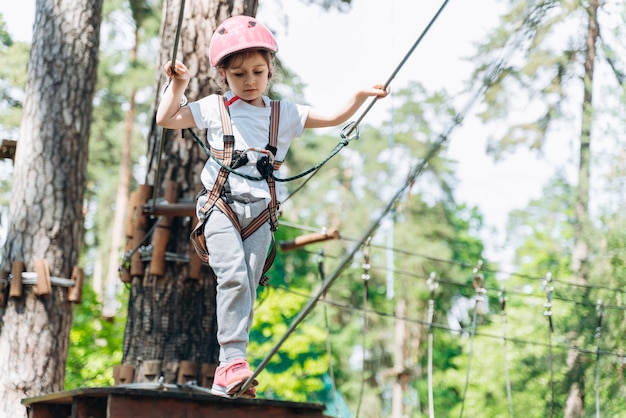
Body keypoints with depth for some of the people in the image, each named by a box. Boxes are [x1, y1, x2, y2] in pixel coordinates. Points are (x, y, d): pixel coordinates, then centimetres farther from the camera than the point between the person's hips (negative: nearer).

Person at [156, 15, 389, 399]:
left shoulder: (285, 115, 15)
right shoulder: (214, 109, 10)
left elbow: (335, 118, 12)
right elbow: (166, 120, 11)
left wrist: (361, 96, -1)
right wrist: (178, 84, 2)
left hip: (260, 212, 3)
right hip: (220, 206, -2)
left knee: (247, 288, -2)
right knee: (234, 277, -23)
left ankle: (228, 373, 0)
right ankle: (233, 359, -22)